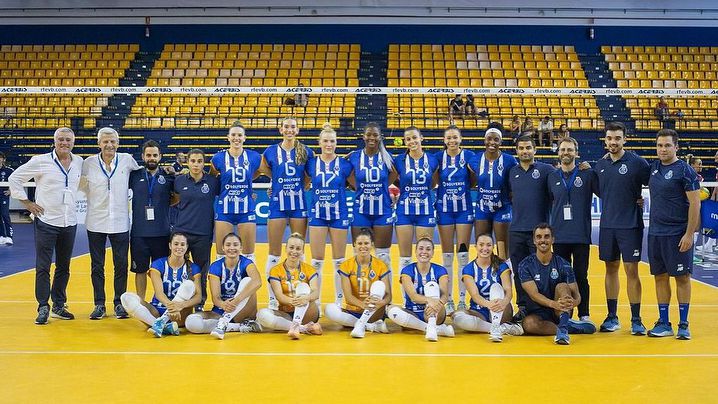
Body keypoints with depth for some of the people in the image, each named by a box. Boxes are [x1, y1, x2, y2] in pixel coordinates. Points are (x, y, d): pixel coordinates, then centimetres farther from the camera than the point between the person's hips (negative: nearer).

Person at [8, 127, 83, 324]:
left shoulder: (79, 162, 6)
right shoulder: (41, 161, -6)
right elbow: (15, 178, 1)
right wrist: (27, 202, -4)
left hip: (69, 223, 4)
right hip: (46, 221, -4)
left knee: (63, 267, 11)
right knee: (43, 267, -2)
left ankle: (59, 306, 21)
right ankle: (43, 308, 5)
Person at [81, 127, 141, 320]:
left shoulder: (127, 160, -2)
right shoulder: (89, 163, -1)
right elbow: (84, 188, 10)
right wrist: (83, 184, -6)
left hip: (120, 222, 0)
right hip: (96, 222, 0)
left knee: (121, 265, 5)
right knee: (97, 266, 7)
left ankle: (119, 304, 17)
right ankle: (99, 304, 16)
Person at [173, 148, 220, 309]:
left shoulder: (213, 181, -2)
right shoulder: (179, 181, 3)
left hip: (203, 234, -1)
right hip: (182, 231, 1)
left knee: (201, 270, 6)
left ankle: (200, 304, 20)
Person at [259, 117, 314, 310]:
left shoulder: (306, 152, 2)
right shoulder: (271, 152, 1)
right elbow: (263, 170, 13)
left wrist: (303, 183, 1)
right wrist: (280, 181, 4)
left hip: (299, 204, 0)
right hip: (278, 204, 0)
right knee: (274, 253, 2)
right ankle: (272, 298, 10)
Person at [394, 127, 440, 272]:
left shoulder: (432, 160, 1)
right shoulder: (399, 160, -1)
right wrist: (405, 188, -1)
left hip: (425, 211, 1)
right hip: (405, 211, 0)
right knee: (404, 257, 3)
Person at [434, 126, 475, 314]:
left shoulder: (469, 156, -2)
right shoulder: (438, 157, 1)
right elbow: (432, 182, 6)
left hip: (464, 209, -1)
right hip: (444, 209, 1)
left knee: (463, 255, 2)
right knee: (447, 256, 5)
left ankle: (462, 300, 10)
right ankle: (448, 300, 13)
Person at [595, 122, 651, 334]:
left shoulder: (637, 162, -7)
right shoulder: (600, 165, 7)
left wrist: (639, 198, -8)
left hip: (630, 225, -4)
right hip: (607, 225, 4)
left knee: (631, 271, -2)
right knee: (611, 269, 10)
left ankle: (636, 320, 7)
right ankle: (612, 317, 19)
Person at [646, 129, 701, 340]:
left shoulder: (685, 170, -9)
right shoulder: (653, 167, 8)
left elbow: (695, 204, -12)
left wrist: (689, 234, -16)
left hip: (678, 234, -6)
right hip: (655, 233, 6)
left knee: (682, 277, 1)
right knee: (660, 277, 9)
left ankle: (683, 325, 9)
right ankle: (663, 324, 17)